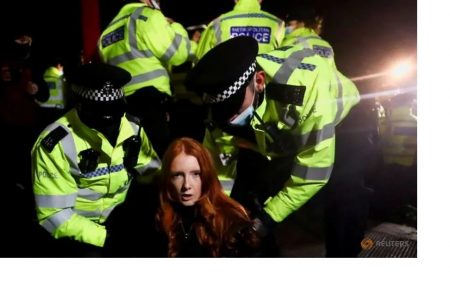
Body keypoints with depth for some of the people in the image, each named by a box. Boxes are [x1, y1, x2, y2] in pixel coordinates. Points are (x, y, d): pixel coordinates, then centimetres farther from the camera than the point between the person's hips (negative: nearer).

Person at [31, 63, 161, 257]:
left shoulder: (131, 128, -6)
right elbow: (53, 215, -19)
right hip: (74, 230, -4)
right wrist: (106, 238, -25)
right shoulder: (56, 143, -20)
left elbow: (153, 174, 2)